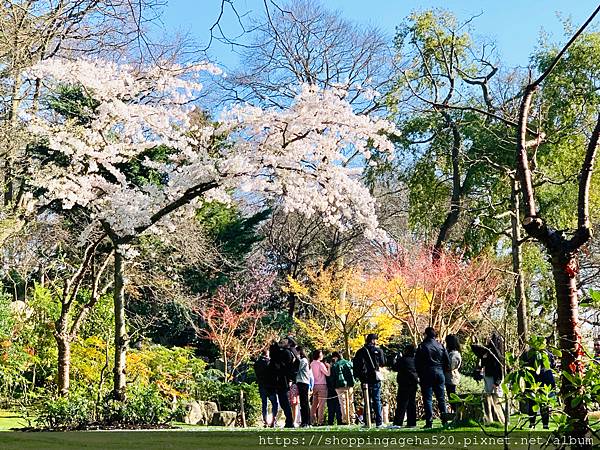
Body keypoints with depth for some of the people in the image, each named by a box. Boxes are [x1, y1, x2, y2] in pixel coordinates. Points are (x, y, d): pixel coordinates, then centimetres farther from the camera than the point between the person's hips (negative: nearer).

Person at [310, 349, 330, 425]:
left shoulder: (312, 364, 9)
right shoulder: (320, 364, -11)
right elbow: (327, 374, -13)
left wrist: (325, 365, 13)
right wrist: (328, 366, 0)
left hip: (315, 385, 7)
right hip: (322, 385, -7)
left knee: (314, 404, 10)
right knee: (321, 404, -4)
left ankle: (313, 421, 10)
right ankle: (320, 421, -6)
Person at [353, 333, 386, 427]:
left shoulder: (360, 352, 4)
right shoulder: (378, 351, -2)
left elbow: (355, 365, 0)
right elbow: (383, 363, 5)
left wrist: (360, 377, 6)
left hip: (365, 380, 1)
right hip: (376, 378, -1)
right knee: (377, 400, 4)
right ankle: (379, 422, 0)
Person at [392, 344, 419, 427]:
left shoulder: (403, 359, -13)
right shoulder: (414, 360, 6)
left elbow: (395, 367, -8)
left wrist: (396, 359, 7)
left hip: (405, 383, -7)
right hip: (414, 383, 7)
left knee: (402, 403, -6)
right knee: (412, 403, 11)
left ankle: (397, 423, -10)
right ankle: (412, 423, 11)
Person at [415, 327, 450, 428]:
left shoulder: (422, 346, -6)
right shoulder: (441, 346, 5)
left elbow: (417, 362, -5)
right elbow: (447, 361, 7)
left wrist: (420, 374, 7)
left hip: (426, 374, -3)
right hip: (439, 374, 4)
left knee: (427, 398, -1)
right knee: (441, 398, 12)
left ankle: (429, 421, -5)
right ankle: (444, 419, 8)